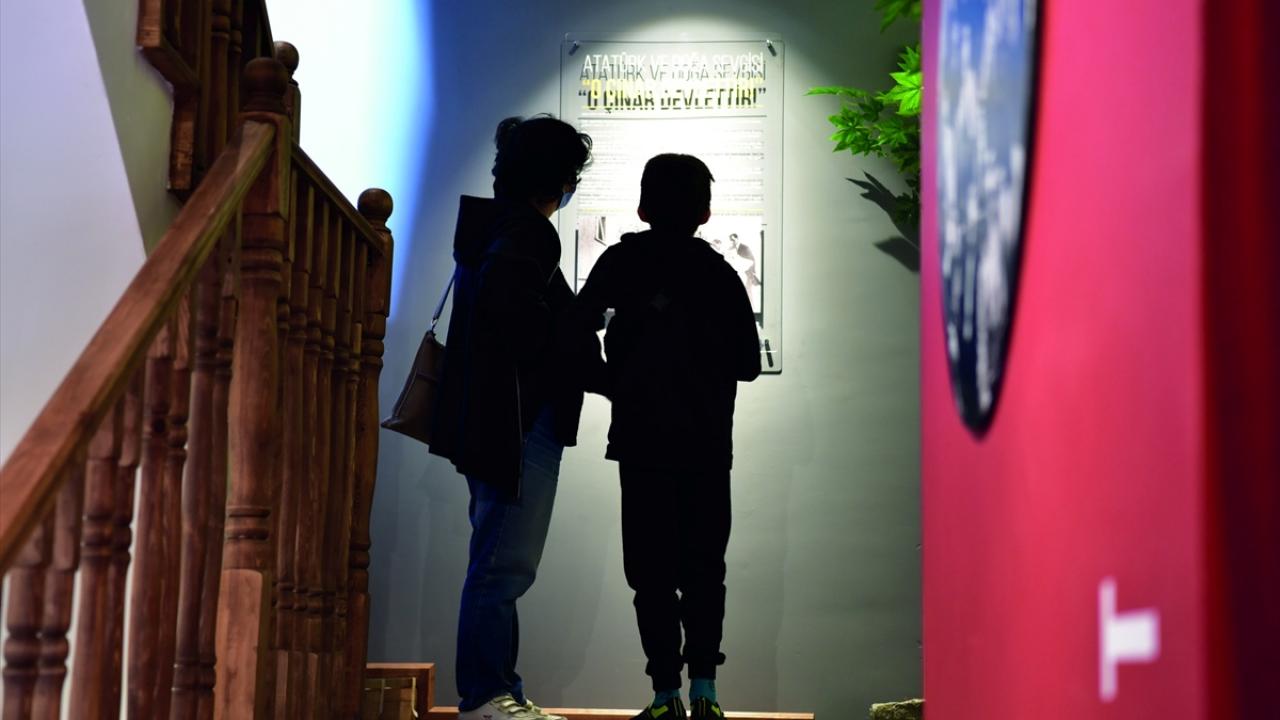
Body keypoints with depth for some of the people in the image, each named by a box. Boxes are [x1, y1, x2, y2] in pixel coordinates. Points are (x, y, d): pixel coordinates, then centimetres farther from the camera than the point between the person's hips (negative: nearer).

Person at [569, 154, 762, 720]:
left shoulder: (623, 260, 1)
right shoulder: (718, 272, 4)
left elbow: (578, 328, -8)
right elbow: (748, 363, 5)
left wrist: (612, 382, 8)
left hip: (642, 443, -1)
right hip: (708, 445, 1)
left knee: (651, 569, 3)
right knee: (704, 567, 9)